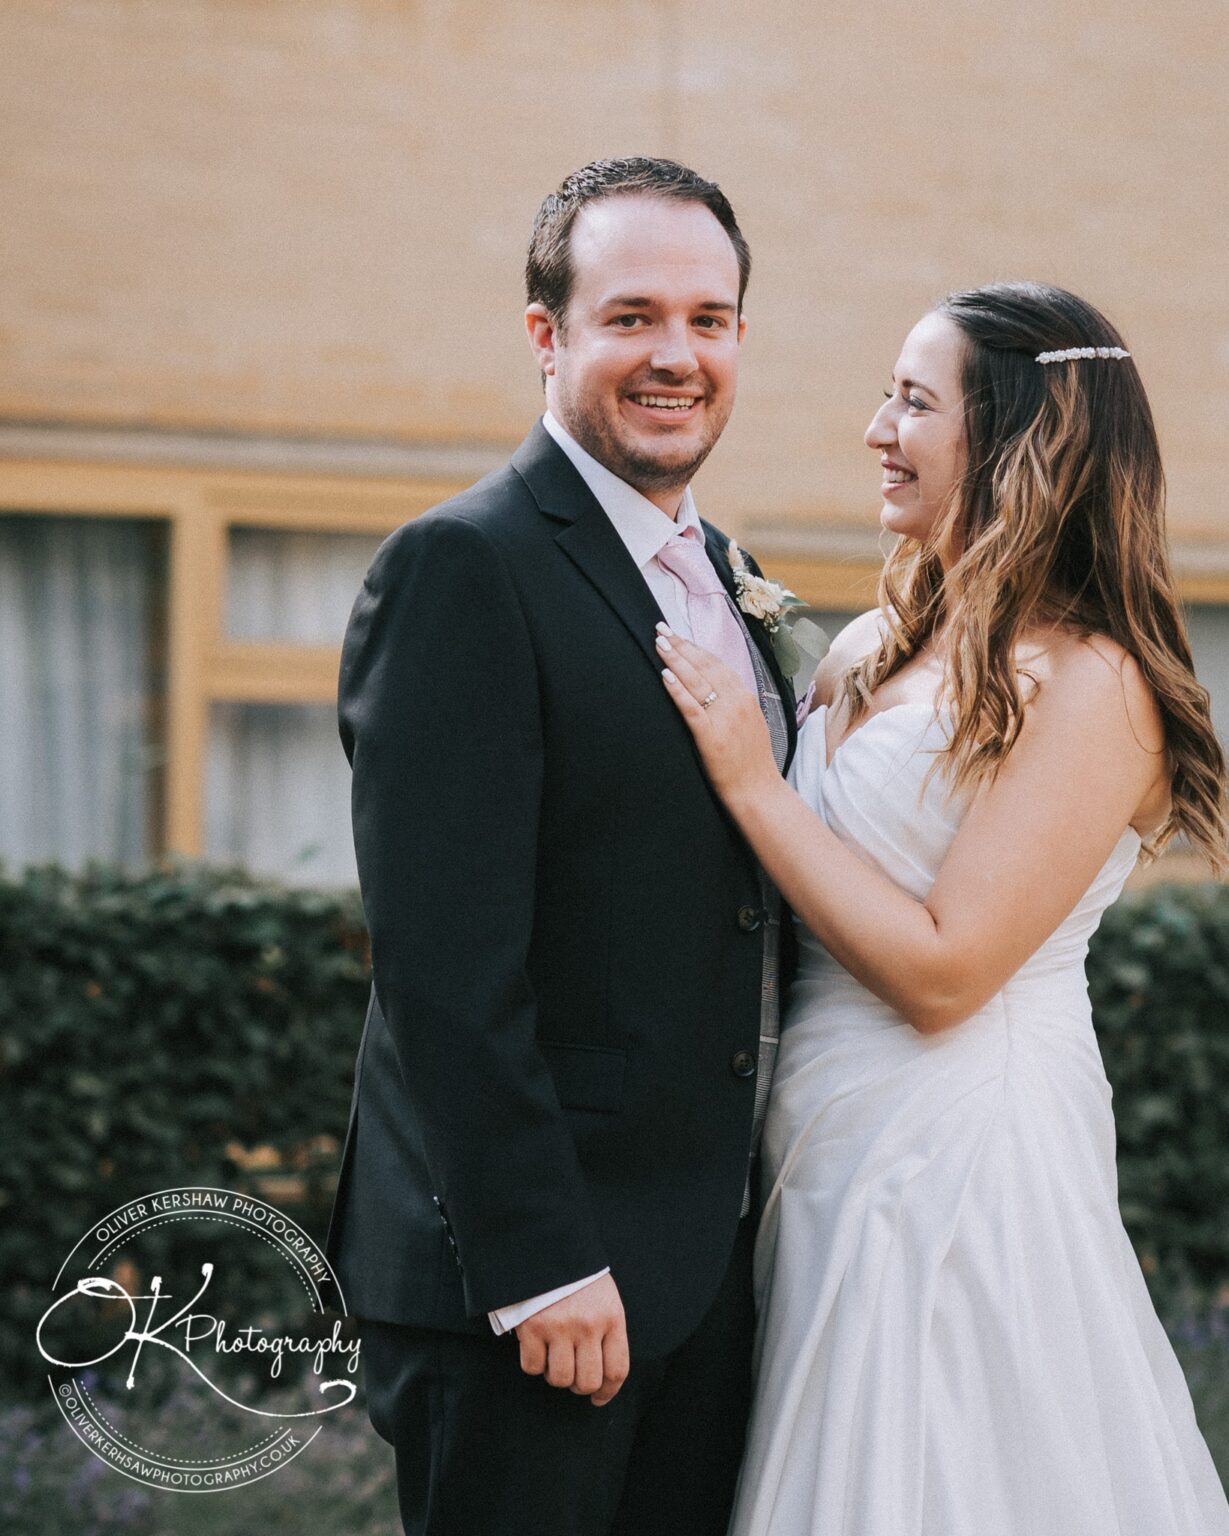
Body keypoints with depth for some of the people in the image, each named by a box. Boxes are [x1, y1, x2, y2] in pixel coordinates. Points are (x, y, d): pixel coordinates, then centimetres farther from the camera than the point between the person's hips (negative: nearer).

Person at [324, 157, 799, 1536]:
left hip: (708, 1256, 8)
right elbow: (443, 962, -20)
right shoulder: (462, 568, -14)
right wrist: (541, 1264, -21)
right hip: (524, 1269, -8)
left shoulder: (717, 573, 14)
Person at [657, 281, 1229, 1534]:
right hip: (832, 1151, 8)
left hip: (962, 1161, -7)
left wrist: (751, 780, -16)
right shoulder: (883, 645, 7)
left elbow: (940, 970, -20)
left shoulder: (1091, 685, -15)